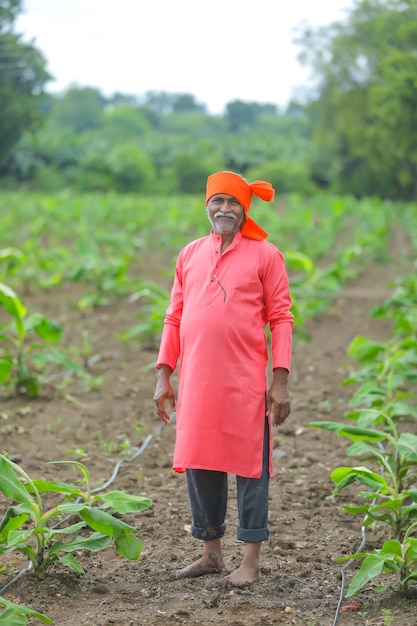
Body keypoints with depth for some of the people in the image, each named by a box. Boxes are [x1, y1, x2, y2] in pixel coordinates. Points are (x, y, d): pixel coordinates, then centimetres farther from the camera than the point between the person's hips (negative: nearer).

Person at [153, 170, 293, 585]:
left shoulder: (265, 255, 2)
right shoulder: (190, 255, 13)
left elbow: (280, 318, -1)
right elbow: (174, 317, 15)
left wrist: (280, 380, -8)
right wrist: (163, 375, 9)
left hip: (245, 381, -4)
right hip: (196, 380, 4)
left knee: (249, 464, 1)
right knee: (198, 464, 9)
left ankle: (251, 559, 11)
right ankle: (211, 553, 24)